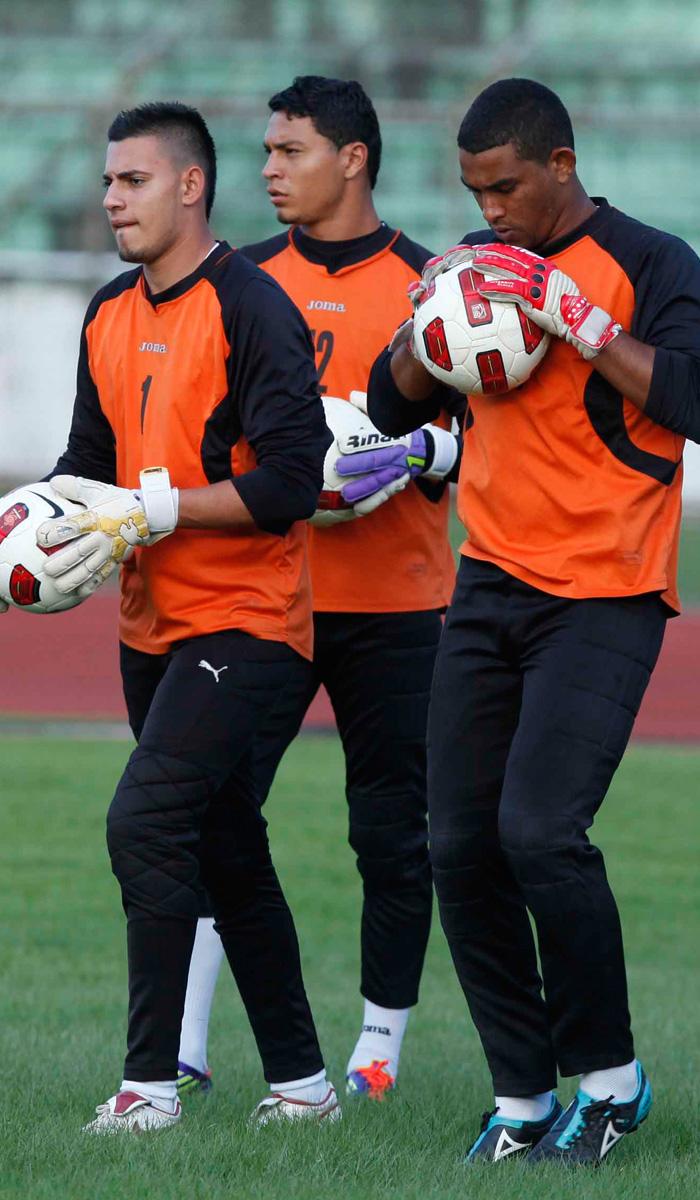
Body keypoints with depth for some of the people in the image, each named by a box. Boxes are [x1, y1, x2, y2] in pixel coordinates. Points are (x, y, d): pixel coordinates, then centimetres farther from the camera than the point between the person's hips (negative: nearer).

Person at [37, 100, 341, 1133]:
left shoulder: (251, 309, -14)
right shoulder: (110, 317, 11)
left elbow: (289, 483, -20)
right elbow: (94, 456, 20)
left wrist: (153, 511, -23)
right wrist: (56, 507, -2)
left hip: (242, 621, -9)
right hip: (152, 624, 9)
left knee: (145, 820, -19)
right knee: (226, 854, 13)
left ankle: (152, 1080, -15)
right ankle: (300, 1079, 22)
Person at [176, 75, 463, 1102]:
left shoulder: (427, 282, 2)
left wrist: (417, 452, -17)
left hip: (396, 603, -2)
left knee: (393, 832, 3)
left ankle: (381, 1046, 15)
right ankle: (183, 1046, -11)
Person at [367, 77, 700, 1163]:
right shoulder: (482, 263, 14)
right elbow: (394, 408, 17)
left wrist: (576, 318, -20)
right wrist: (428, 326, -3)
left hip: (603, 602, -6)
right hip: (491, 586, 6)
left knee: (540, 830, -18)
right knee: (461, 847, -1)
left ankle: (610, 1077, -1)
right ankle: (524, 1101, 8)